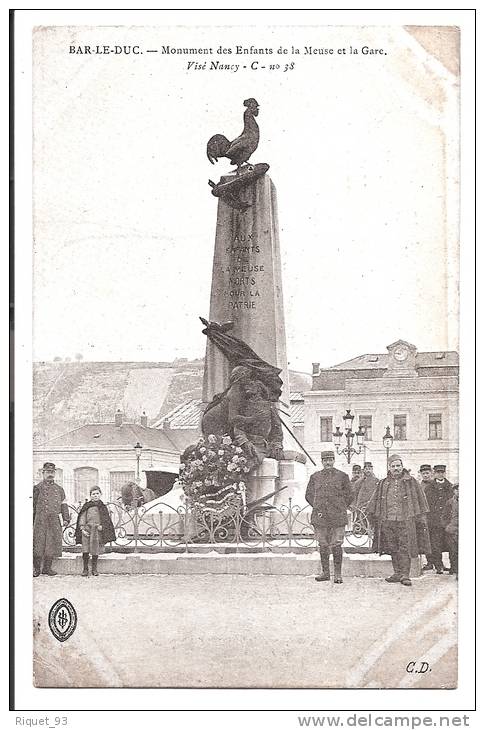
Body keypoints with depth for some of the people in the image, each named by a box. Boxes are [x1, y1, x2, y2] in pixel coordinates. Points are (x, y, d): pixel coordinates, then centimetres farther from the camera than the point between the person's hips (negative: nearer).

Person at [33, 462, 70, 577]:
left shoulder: (59, 489, 15)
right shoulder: (38, 488, 3)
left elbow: (63, 505, 14)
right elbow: (33, 504, 2)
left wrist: (66, 519, 4)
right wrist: (31, 520, -3)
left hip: (54, 521, 4)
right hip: (40, 520, -4)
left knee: (52, 544, 3)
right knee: (38, 543, -5)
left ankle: (47, 568, 13)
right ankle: (36, 568, 3)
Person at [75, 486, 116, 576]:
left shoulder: (103, 507, 9)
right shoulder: (86, 506, 6)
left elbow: (106, 520, 8)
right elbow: (82, 518, 4)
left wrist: (102, 526, -10)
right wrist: (82, 529, -7)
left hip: (98, 531, 1)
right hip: (87, 530, -1)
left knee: (95, 551, 5)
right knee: (85, 551, -5)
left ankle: (94, 569, 18)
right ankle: (85, 569, 7)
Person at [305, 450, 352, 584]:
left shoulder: (342, 476, 5)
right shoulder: (315, 477, 11)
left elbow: (348, 495, 10)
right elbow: (308, 495, 16)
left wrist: (340, 509, 4)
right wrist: (318, 508, 6)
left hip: (337, 517, -2)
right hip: (320, 517, 2)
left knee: (336, 545, -4)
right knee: (323, 545, 7)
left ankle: (338, 574, 2)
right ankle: (325, 572, 15)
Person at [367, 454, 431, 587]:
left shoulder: (411, 482, 6)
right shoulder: (383, 484, 13)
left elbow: (420, 500, 6)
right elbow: (375, 502, 18)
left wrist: (422, 518, 2)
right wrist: (376, 517, 13)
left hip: (406, 521, -3)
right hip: (387, 521, 3)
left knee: (405, 548, -6)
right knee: (393, 549, 6)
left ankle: (405, 575, -2)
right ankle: (397, 573, 15)